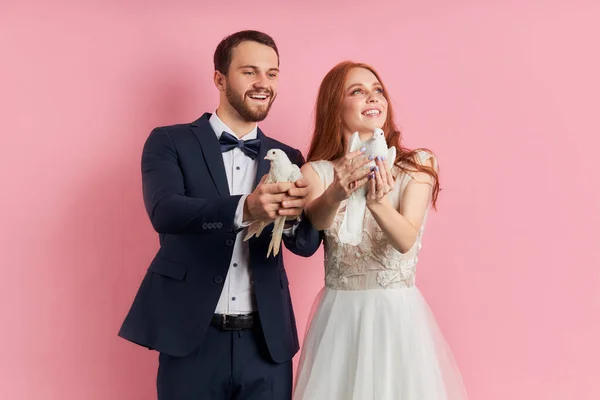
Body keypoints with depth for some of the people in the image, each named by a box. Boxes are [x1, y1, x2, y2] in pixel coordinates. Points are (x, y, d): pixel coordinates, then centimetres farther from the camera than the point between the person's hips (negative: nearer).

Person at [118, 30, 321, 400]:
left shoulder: (288, 158, 7)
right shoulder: (170, 142, -1)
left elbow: (307, 244, -2)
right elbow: (165, 211, -18)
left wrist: (295, 212, -25)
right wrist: (246, 208, -34)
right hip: (192, 340, -2)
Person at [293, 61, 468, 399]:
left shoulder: (417, 165, -3)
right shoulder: (317, 170, 0)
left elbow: (406, 240, -16)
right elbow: (315, 220, -21)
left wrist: (378, 202, -36)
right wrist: (336, 194, -43)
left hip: (398, 313, 0)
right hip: (340, 315, 1)